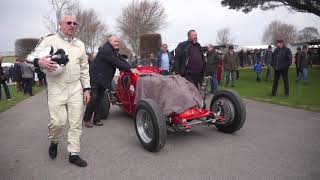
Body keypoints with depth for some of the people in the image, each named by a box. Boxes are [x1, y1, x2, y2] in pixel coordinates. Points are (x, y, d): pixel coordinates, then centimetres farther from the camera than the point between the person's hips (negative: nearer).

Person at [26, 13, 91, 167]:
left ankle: (74, 154, 16)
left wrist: (86, 89, 9)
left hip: (76, 88, 4)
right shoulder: (49, 40, 1)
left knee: (76, 123, 4)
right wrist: (39, 61, -26)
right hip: (56, 89, -3)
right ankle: (54, 142, 27)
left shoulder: (80, 44, 13)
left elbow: (84, 68, 15)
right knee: (58, 122, -6)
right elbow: (31, 56, -1)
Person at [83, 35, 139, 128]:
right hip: (95, 77, -8)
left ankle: (97, 119, 16)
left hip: (104, 79, 9)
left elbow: (122, 60, 5)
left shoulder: (114, 51, 12)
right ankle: (86, 119, 10)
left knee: (99, 99, 10)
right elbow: (116, 63, -25)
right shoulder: (106, 50, -19)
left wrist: (131, 68, -9)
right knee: (93, 98, -5)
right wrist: (130, 69, -25)